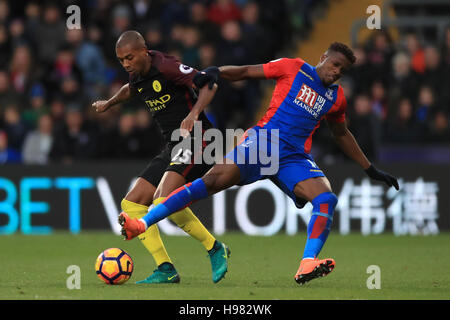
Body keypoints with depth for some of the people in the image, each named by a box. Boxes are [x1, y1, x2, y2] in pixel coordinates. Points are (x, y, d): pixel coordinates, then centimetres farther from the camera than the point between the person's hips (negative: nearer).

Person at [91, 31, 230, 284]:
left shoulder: (166, 66, -15)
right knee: (132, 205, 2)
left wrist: (194, 113, -38)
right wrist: (110, 103, 54)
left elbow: (209, 84, -23)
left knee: (164, 201, -29)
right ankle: (166, 270, 0)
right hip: (173, 147, 10)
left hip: (195, 141, -10)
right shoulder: (138, 76, 11)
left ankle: (215, 249, -12)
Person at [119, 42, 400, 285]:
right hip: (263, 142, -4)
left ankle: (307, 266, -36)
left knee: (326, 198, -24)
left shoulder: (336, 97, 19)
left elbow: (342, 135, 34)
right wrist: (216, 71, -11)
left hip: (295, 158, 4)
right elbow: (246, 72, 8)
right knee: (213, 181, -23)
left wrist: (370, 169, 36)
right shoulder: (294, 68, 8)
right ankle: (142, 224, -24)